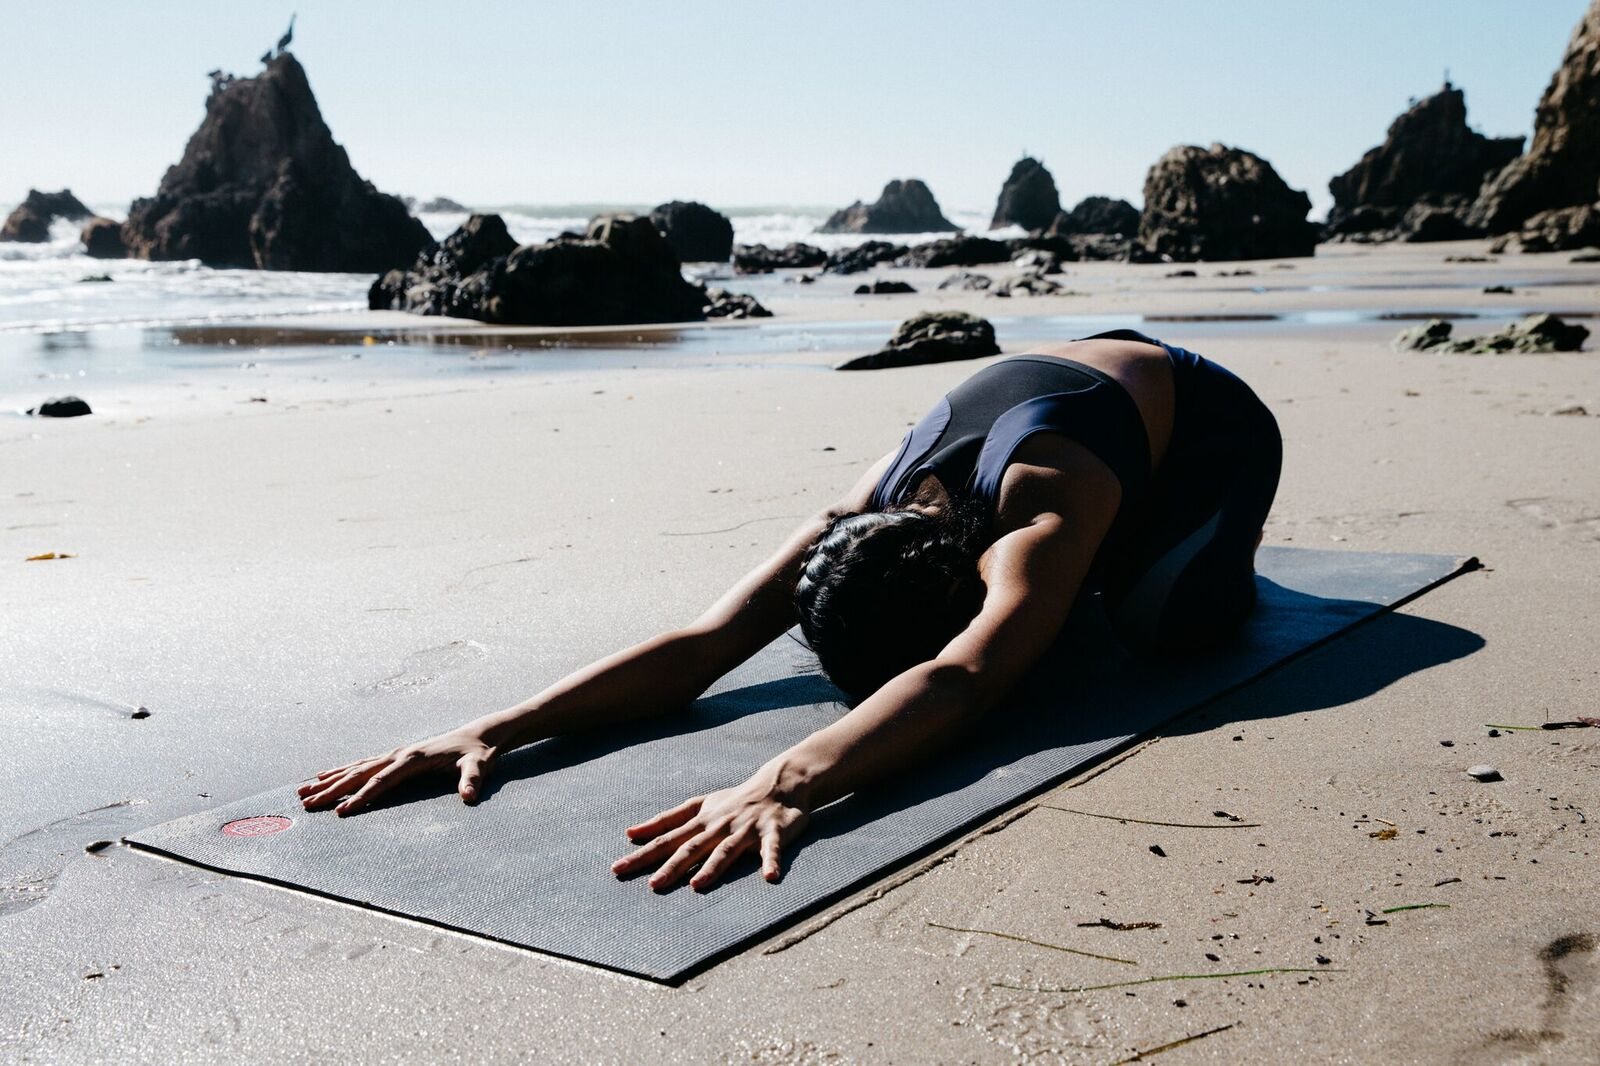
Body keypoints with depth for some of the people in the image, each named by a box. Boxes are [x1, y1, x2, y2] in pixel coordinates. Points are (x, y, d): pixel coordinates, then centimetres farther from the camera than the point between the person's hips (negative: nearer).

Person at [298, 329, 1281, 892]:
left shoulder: (1040, 522, -48)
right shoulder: (859, 524, -30)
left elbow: (958, 683, -66)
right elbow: (698, 645, -37)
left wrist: (787, 780, -82)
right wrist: (496, 729, -49)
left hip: (1204, 418, -5)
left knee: (1166, 619, -28)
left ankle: (1226, 550, 8)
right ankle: (1099, 564, 29)